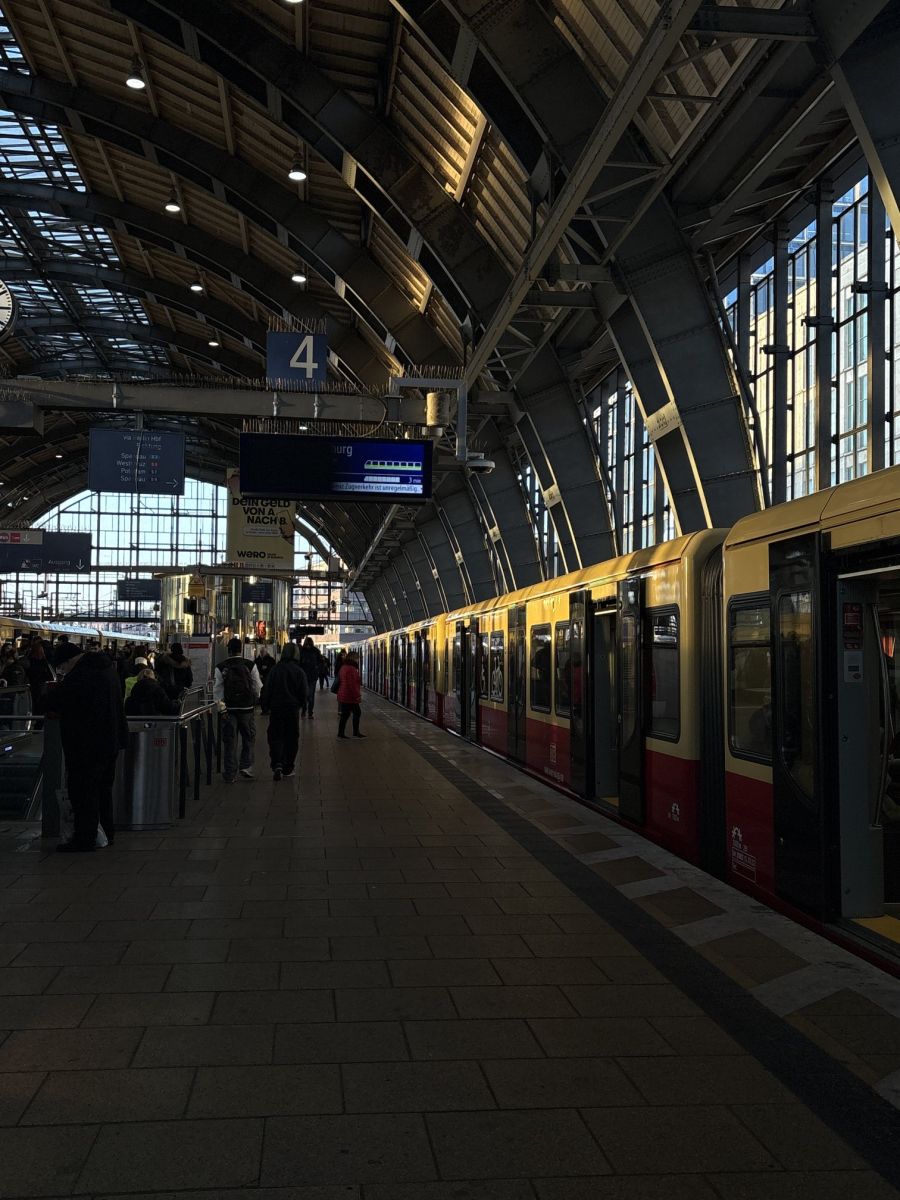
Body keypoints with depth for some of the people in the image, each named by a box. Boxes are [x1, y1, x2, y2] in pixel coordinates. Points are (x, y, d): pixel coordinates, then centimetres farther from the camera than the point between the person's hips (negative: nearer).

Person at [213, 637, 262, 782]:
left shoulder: (221, 667, -3)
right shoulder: (250, 665, -6)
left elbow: (217, 689, -3)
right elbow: (258, 688, 0)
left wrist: (220, 705, 3)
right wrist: (255, 700, 17)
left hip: (228, 708, 1)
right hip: (247, 707, -1)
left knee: (229, 741, 6)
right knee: (248, 738, 14)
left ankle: (230, 774, 8)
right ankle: (246, 766, 3)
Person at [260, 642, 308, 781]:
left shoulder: (274, 670, -3)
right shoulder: (299, 671, -5)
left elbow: (266, 690, 0)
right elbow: (304, 692, -1)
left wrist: (266, 707, 9)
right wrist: (302, 706, 16)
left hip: (276, 708, 0)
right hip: (293, 708, 0)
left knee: (275, 737, 4)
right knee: (291, 738, 9)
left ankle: (277, 764, -16)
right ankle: (287, 769, 13)